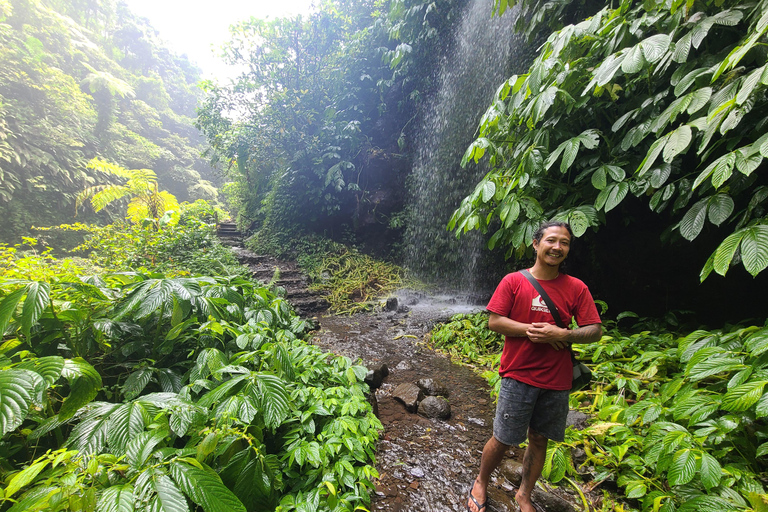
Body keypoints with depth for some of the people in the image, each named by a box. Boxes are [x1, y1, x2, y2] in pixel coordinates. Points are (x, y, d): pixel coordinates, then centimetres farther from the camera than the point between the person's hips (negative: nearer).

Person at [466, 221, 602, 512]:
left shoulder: (577, 288, 1)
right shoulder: (513, 281, -6)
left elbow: (595, 331, 0)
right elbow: (494, 322, -9)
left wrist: (561, 334, -17)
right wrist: (533, 330, -19)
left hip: (556, 380, 3)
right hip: (518, 376, -2)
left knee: (539, 440, 17)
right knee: (503, 440, 8)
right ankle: (480, 484, 37)